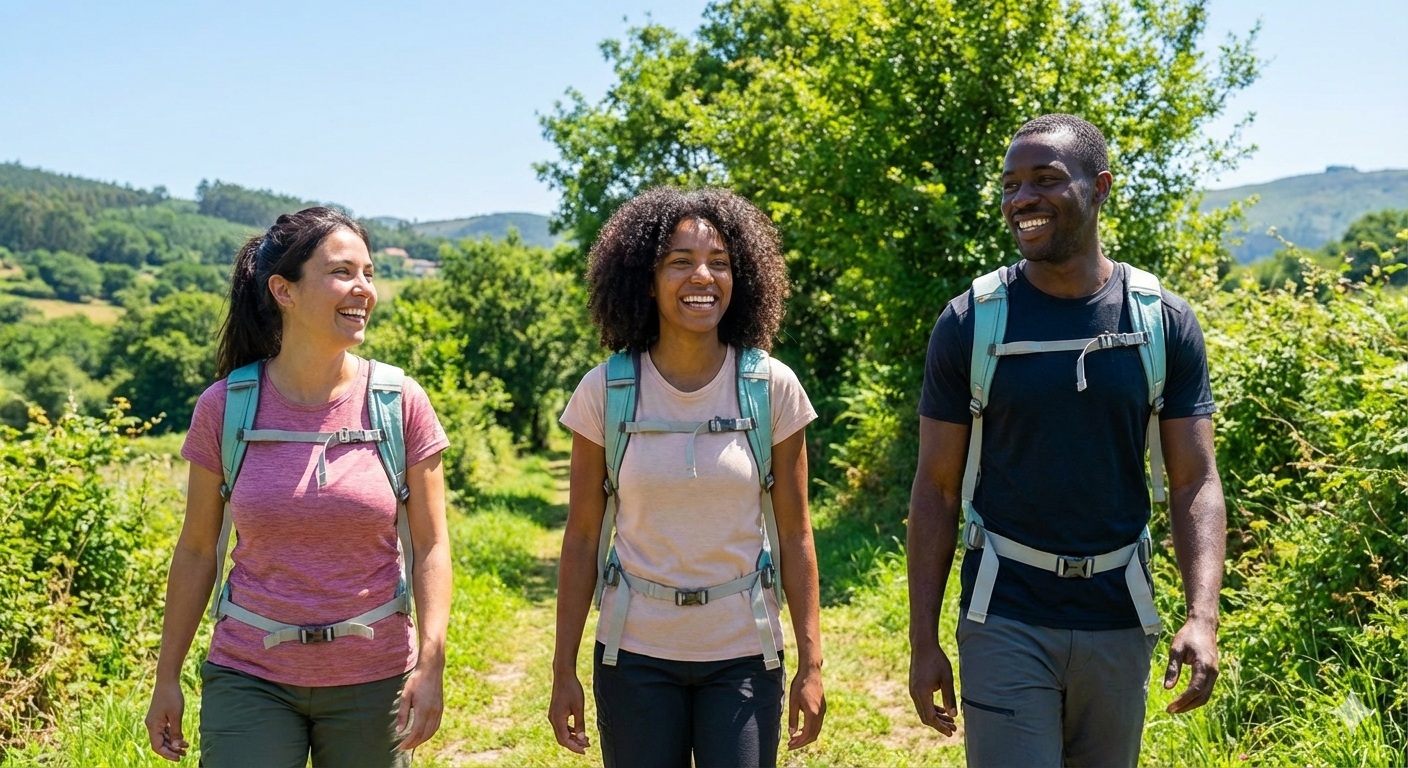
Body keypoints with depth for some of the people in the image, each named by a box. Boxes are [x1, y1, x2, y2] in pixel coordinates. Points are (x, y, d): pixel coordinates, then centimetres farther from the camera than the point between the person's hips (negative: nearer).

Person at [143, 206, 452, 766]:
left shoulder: (401, 404, -6)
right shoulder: (225, 407, -4)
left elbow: (430, 545, -3)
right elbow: (197, 549, 4)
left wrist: (430, 662, -13)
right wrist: (167, 678, 7)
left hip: (373, 680, 0)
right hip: (251, 677, 0)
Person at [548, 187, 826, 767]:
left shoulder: (772, 388, -6)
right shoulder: (605, 392, -6)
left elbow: (794, 535, -2)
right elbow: (582, 536, -1)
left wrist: (810, 665, -2)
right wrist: (563, 670, 0)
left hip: (743, 655, 0)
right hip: (636, 654, 0)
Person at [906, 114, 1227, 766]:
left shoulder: (1166, 323, -1)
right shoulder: (969, 324, -5)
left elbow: (1195, 482, -2)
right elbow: (936, 489, -2)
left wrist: (1202, 616, -16)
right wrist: (922, 641, -4)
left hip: (1119, 619, 2)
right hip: (1004, 619, -2)